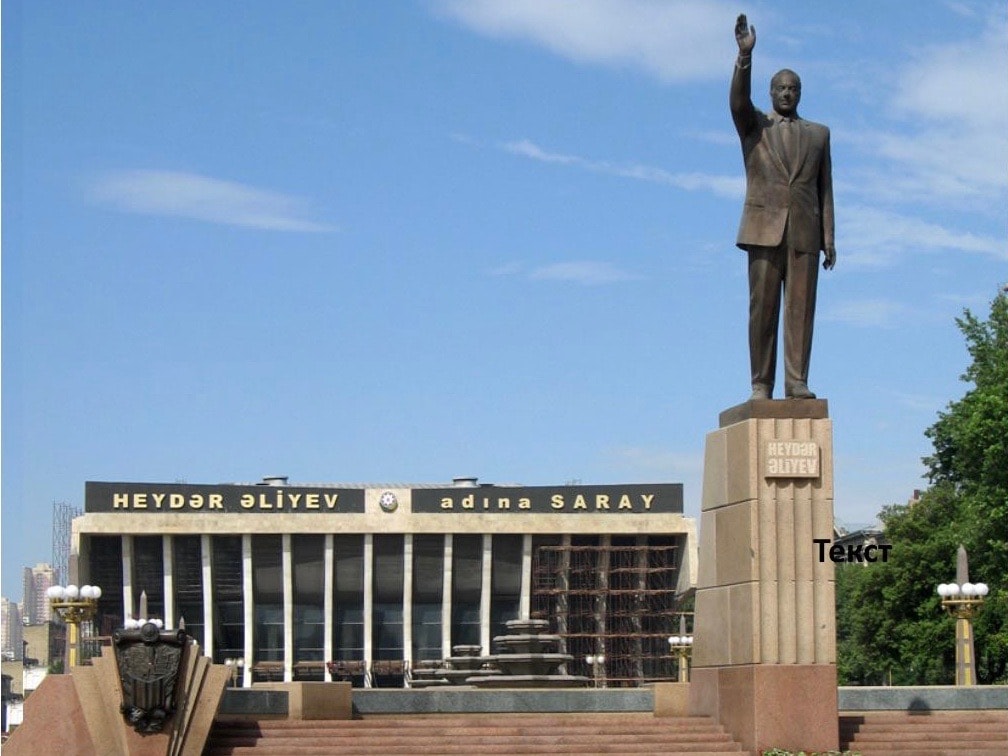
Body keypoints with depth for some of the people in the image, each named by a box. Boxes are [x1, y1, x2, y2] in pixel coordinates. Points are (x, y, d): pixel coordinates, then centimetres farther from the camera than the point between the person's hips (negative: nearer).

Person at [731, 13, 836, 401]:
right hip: (764, 228, -1)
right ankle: (761, 385, -3)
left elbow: (825, 189, 13)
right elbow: (738, 100, -11)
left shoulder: (818, 134, 16)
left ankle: (797, 383, -8)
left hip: (805, 232, 1)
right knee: (762, 308, -3)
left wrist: (829, 238, 4)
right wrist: (745, 55, -25)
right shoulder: (753, 126, 12)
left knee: (800, 307, -5)